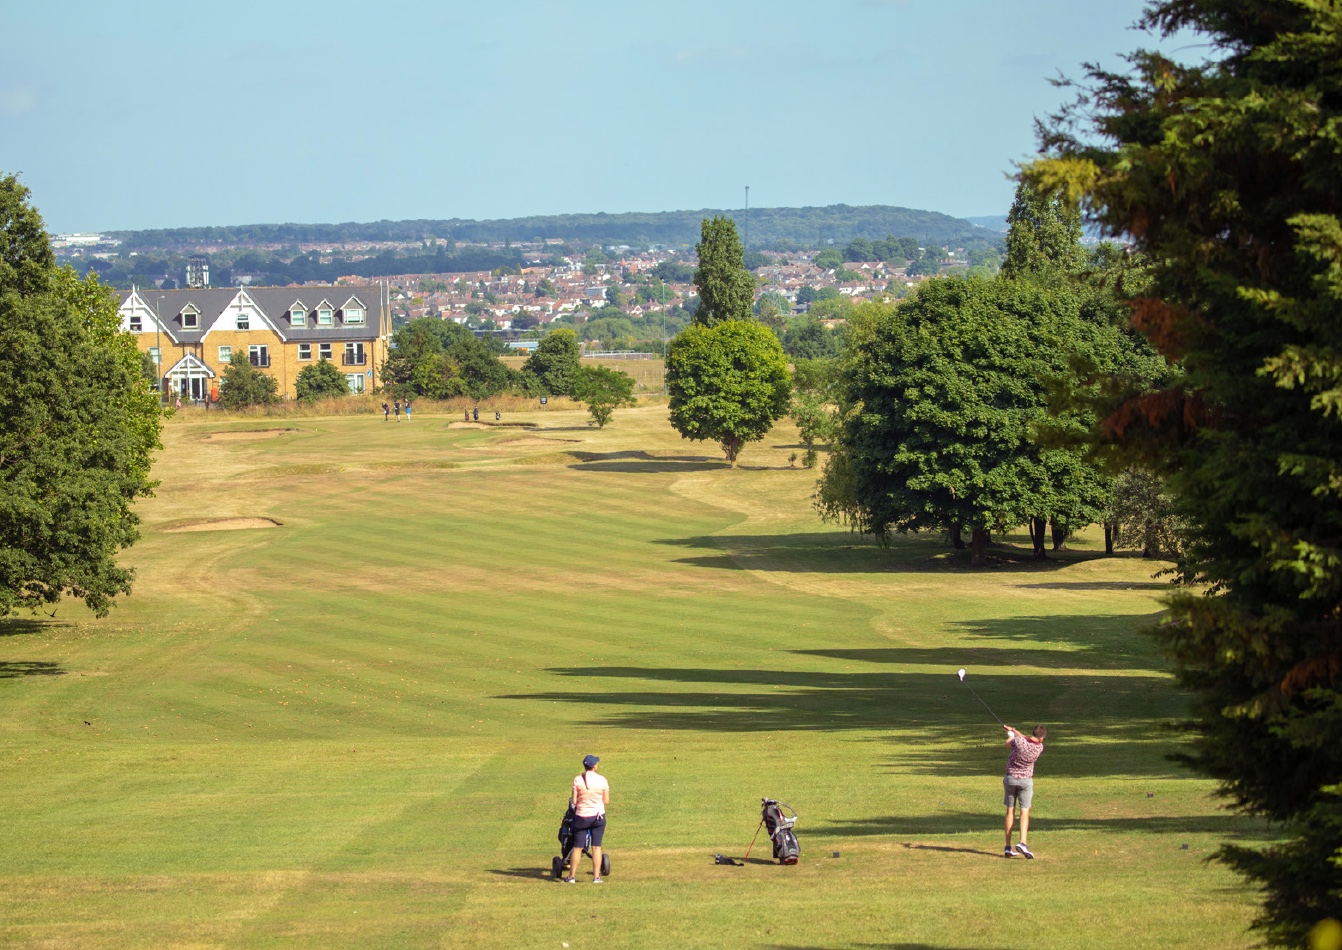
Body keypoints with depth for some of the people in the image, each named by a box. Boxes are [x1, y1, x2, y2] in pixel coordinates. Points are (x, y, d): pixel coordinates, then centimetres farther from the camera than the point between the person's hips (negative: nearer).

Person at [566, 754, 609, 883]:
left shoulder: (577, 780, -8)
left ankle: (572, 876, 12)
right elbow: (606, 801, -2)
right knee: (596, 847, 6)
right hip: (598, 816, 0)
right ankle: (596, 876, 5)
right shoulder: (602, 780, -6)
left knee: (577, 847, 8)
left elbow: (574, 801, -7)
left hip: (582, 816, 0)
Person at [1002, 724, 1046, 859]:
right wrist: (1013, 730, 22)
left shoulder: (1018, 741, -17)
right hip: (1026, 780, -1)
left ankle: (1008, 847, 9)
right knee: (1024, 813, 0)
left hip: (1010, 778, 1)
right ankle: (1022, 843, -21)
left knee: (1010, 812, 8)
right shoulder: (1039, 748, -9)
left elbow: (1007, 744, 6)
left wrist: (1011, 734, 26)